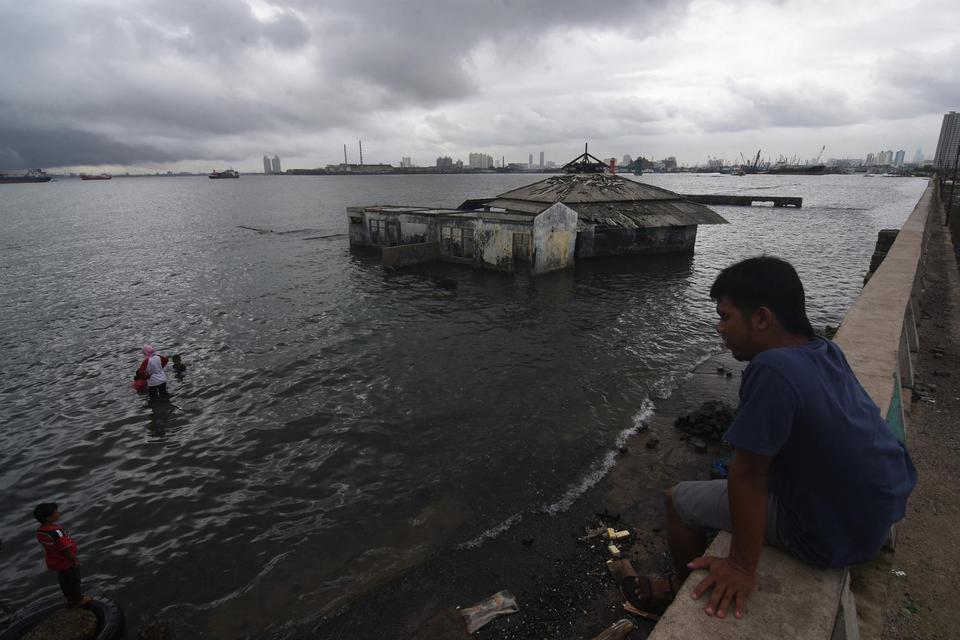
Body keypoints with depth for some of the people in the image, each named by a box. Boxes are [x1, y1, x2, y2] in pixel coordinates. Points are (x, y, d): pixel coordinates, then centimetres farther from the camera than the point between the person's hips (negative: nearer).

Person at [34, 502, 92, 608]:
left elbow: (49, 546, 4)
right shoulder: (55, 532, -37)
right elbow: (65, 549, -28)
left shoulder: (40, 531, -9)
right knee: (73, 580, 14)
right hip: (66, 562, -8)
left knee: (64, 580, 26)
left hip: (54, 561, 8)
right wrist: (75, 560, -13)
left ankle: (71, 598, 44)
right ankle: (78, 600, 32)